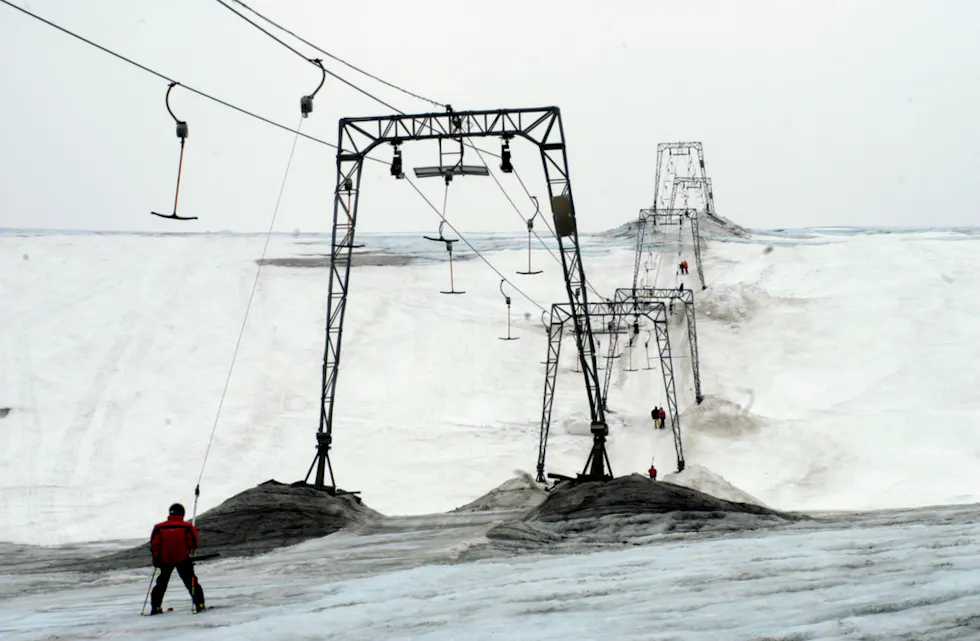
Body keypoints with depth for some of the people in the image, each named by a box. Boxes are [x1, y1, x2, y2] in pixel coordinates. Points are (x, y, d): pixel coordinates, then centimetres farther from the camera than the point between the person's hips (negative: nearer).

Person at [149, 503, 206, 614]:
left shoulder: (159, 528, -4)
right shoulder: (187, 527, -11)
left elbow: (154, 545, -1)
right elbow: (193, 544, -7)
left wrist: (156, 559, 9)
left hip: (165, 560, 2)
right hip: (183, 560, -2)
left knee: (161, 583, 18)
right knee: (191, 582, 7)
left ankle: (156, 607, 16)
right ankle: (199, 604, 0)